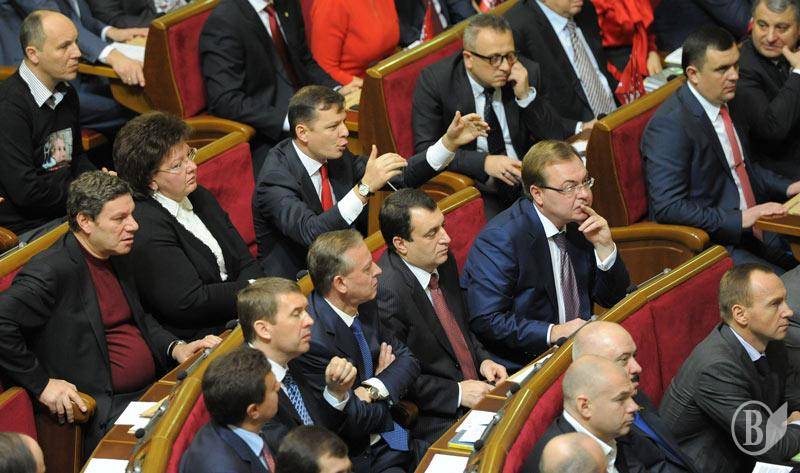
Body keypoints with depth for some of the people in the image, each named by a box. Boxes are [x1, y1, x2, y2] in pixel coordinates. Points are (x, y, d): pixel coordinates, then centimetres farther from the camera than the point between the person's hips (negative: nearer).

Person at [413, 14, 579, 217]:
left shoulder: (528, 72, 0)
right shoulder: (434, 81, -8)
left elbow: (555, 138, 3)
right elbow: (425, 149, -12)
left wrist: (526, 95, -13)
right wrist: (484, 162, -24)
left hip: (527, 181, 4)